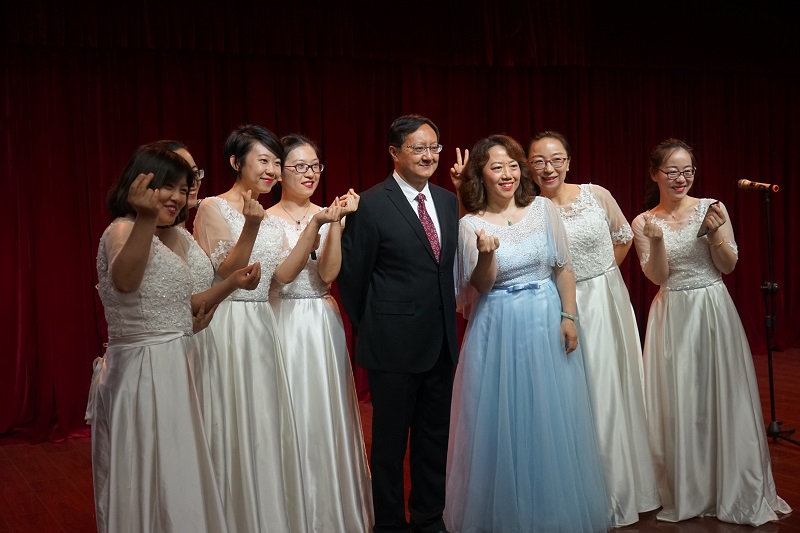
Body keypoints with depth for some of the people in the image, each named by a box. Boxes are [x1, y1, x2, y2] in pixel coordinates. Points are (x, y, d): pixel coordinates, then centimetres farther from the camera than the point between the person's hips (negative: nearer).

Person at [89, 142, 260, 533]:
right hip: (140, 370, -9)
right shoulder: (123, 230, -14)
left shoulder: (174, 238, 13)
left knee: (176, 480, 17)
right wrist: (145, 219, -51)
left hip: (172, 369, 9)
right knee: (149, 480, 1)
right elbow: (125, 281, -37)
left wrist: (232, 283, 11)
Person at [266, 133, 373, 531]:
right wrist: (317, 225, -20)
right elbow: (280, 273, -13)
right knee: (293, 416, 2)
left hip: (324, 325, 3)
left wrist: (337, 222, -17)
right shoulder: (266, 220, -2)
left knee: (329, 415, 8)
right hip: (286, 324, -3)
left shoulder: (328, 215, 6)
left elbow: (328, 273, -8)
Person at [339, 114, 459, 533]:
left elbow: (451, 265, 12)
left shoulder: (448, 201, 8)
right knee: (390, 442, 9)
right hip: (394, 343, -5)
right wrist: (368, 331, 2)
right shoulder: (370, 204, -11)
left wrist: (450, 322, 7)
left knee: (435, 438, 16)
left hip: (442, 341, 6)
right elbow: (352, 276, -6)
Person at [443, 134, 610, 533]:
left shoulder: (544, 209, 1)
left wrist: (569, 316, -3)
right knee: (502, 420, 4)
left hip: (547, 321, 2)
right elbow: (479, 287, -4)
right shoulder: (471, 225, -4)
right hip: (499, 329, -2)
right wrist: (486, 255, -22)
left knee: (552, 419, 8)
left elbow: (563, 268, 5)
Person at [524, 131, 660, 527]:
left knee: (609, 393, 10)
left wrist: (600, 274, 10)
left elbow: (623, 237, 14)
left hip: (605, 304, 2)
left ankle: (618, 489, 28)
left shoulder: (596, 195, -2)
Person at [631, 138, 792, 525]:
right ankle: (686, 494, 19)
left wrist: (715, 233, -16)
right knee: (678, 402, 4)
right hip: (672, 315, 0)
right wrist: (657, 239, -20)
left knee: (721, 397, 3)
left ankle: (732, 490, 18)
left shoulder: (711, 208, -1)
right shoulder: (644, 223, 1)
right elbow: (658, 277, -5)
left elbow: (728, 266, 0)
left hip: (714, 310, 0)